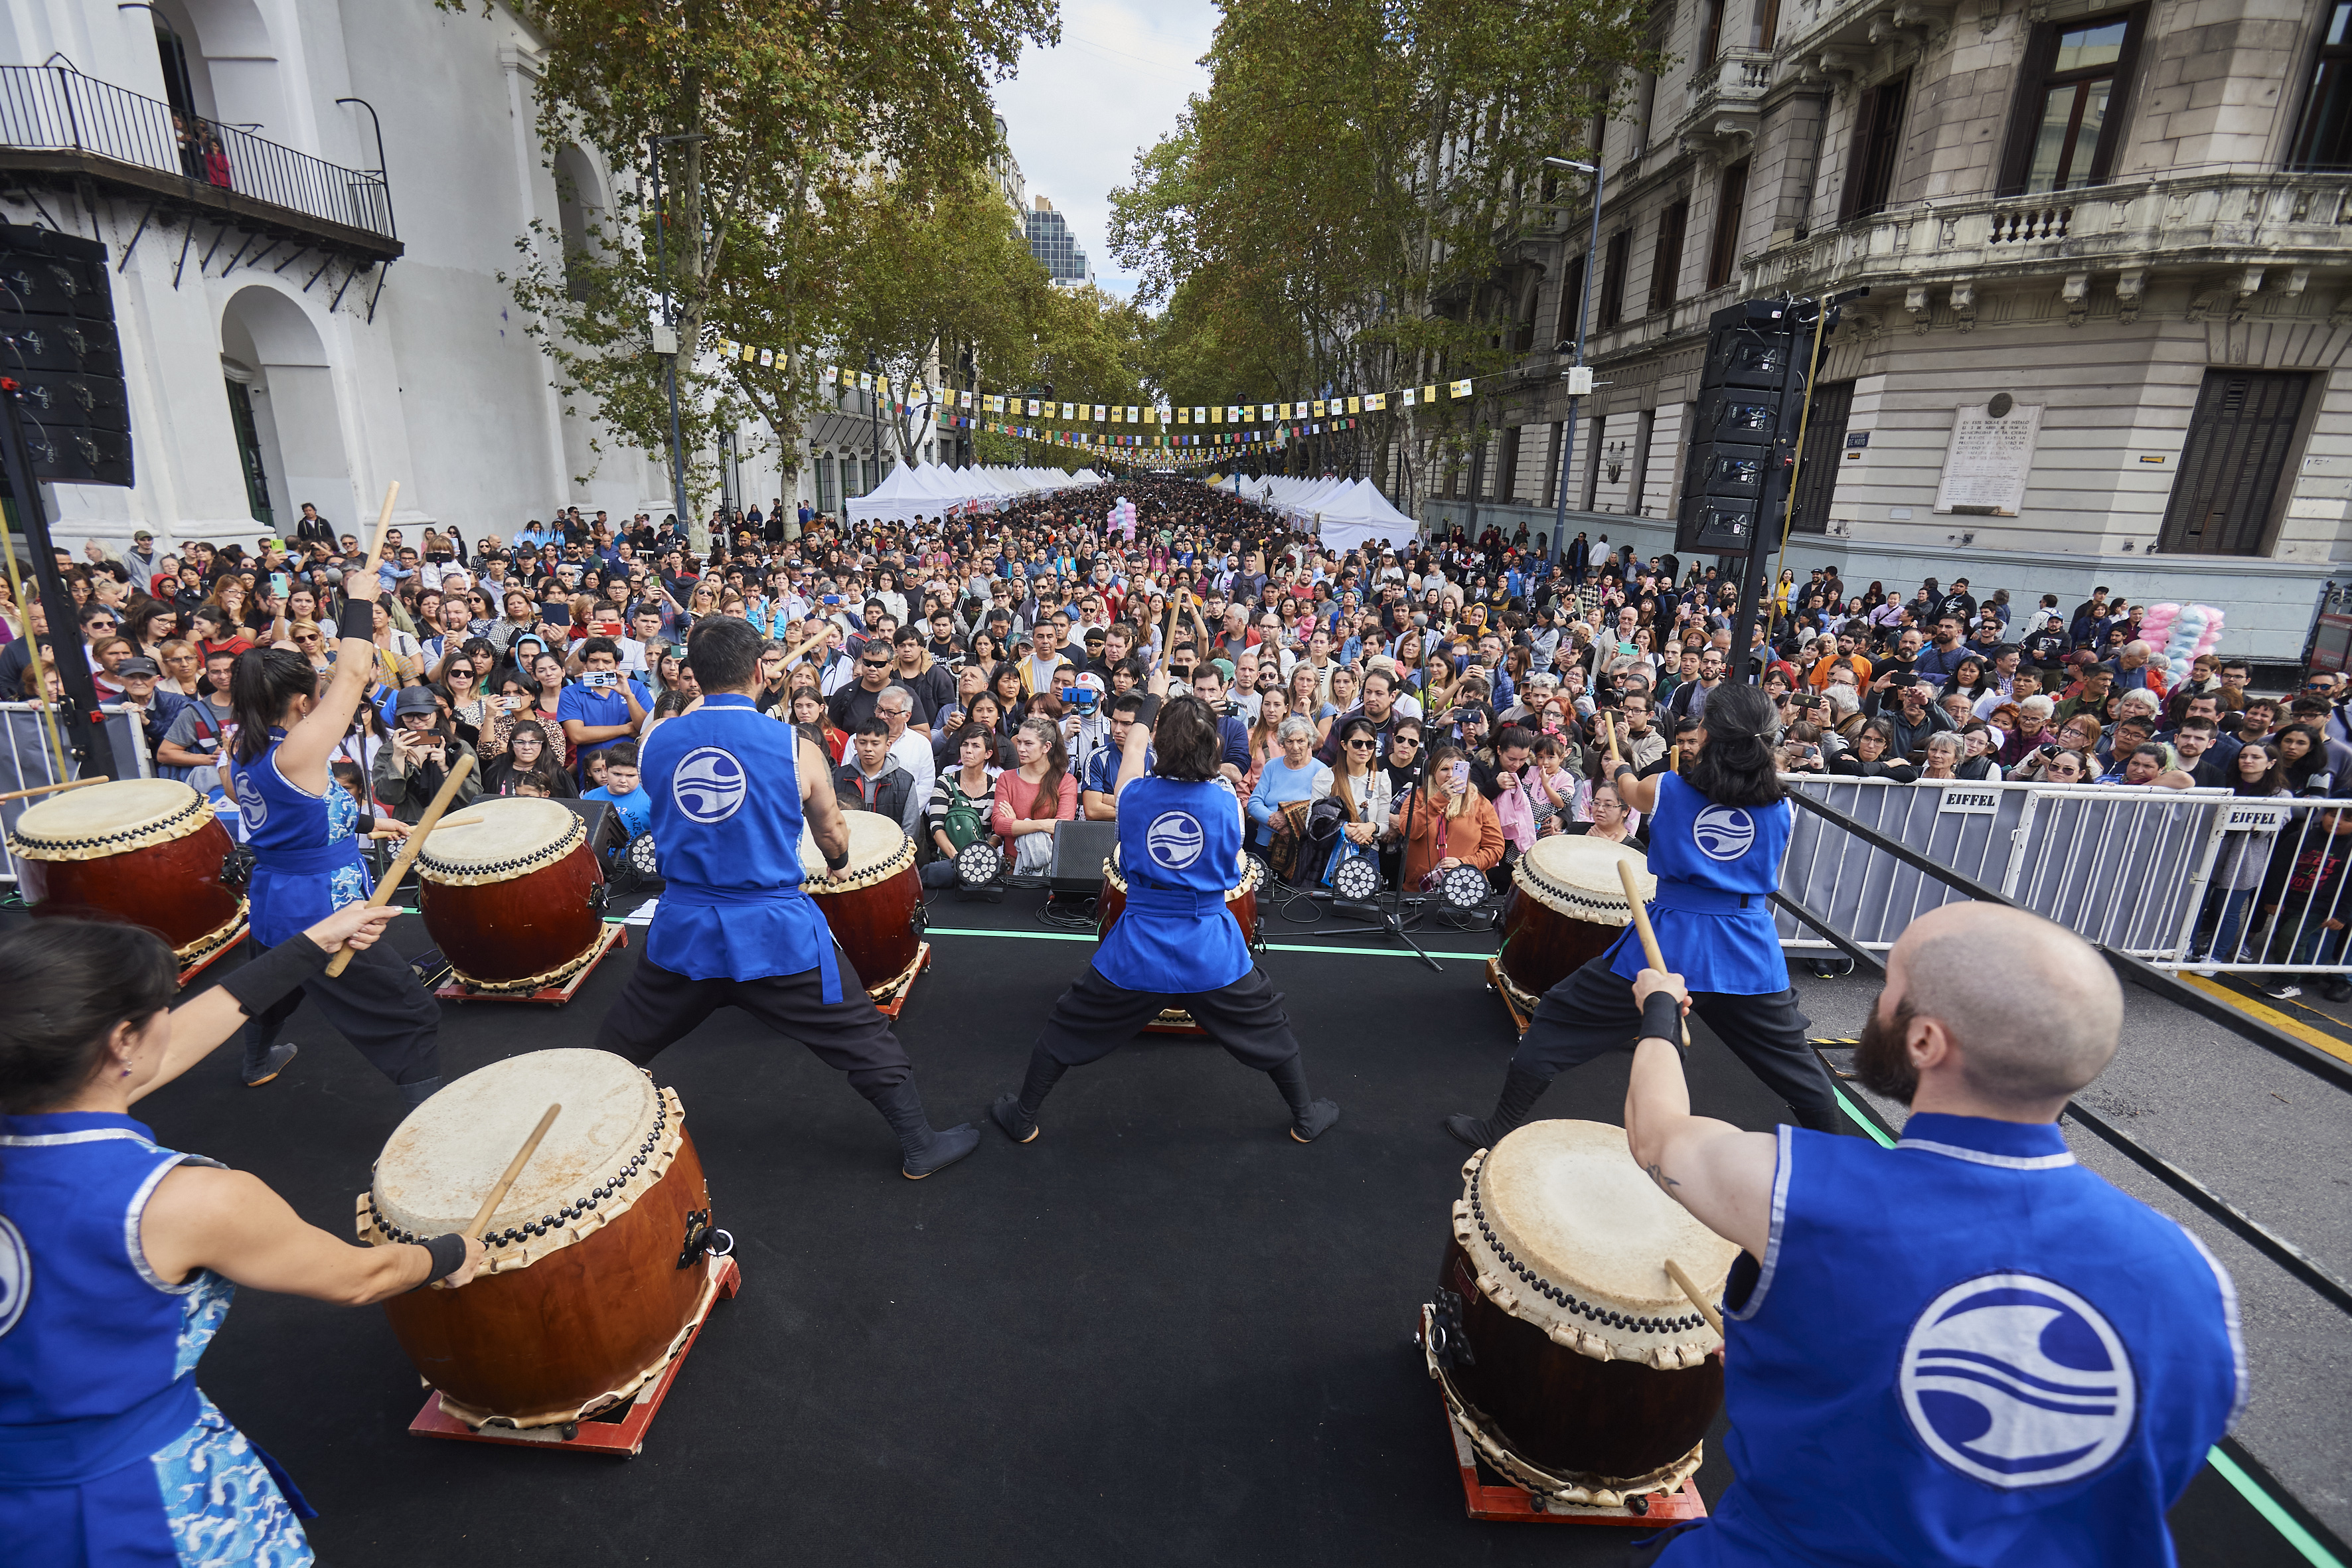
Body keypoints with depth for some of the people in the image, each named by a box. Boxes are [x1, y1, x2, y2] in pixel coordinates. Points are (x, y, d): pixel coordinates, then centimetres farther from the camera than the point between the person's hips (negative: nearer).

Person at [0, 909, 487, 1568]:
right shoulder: (188, 1201, -31)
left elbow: (171, 1047, 2)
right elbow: (357, 1279, -15)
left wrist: (312, 945, 10)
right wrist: (449, 1257, 6)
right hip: (133, 1509, -6)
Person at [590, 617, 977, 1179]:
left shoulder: (656, 743, -1)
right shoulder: (795, 748, -10)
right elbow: (833, 837, 3)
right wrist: (838, 866, 27)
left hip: (682, 934, 4)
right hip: (778, 936, -3)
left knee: (617, 1047, 27)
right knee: (865, 1041, 9)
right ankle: (920, 1148, 18)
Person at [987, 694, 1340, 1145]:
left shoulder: (1134, 795, -8)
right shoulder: (1229, 804, -8)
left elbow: (1136, 734, 14)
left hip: (1137, 952, 0)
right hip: (1213, 955, 0)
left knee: (1066, 1031, 21)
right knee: (1271, 1032, 24)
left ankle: (1022, 1118, 35)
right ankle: (1305, 1117, 39)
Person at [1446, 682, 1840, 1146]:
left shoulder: (1666, 790, -4)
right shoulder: (1781, 808, 0)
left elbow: (1628, 789, 20)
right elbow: (1771, 879, 16)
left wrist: (1618, 769, 43)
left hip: (1668, 941, -2)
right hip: (1751, 953, 3)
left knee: (1560, 1021, 8)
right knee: (1792, 1059, 24)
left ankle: (1498, 1133, 14)